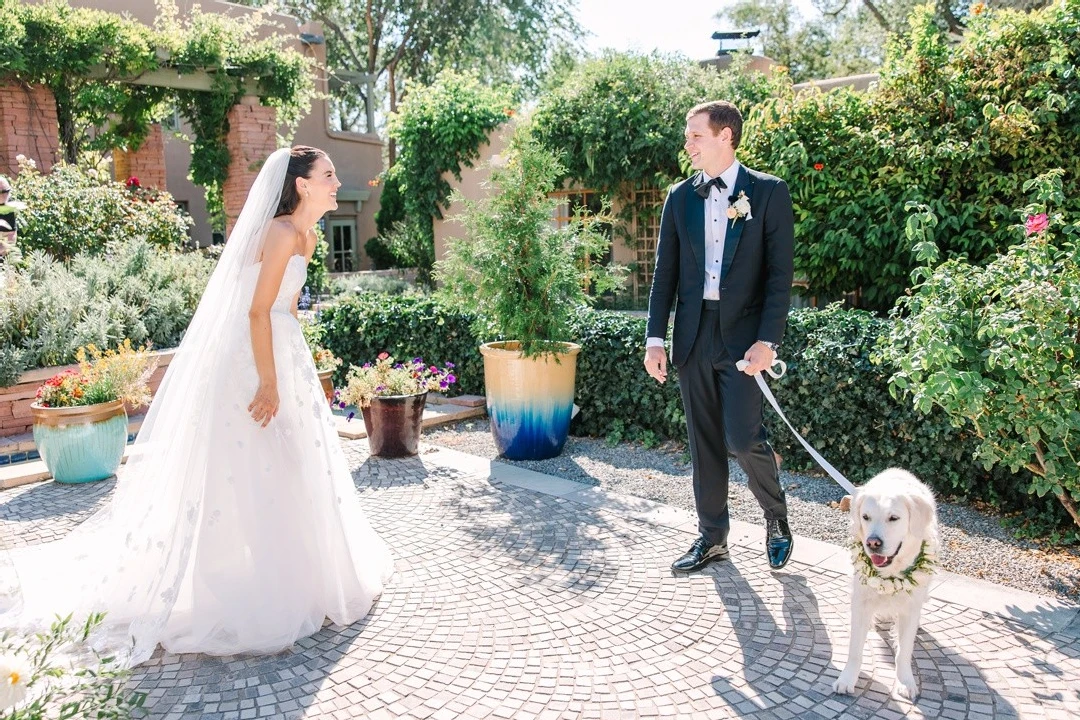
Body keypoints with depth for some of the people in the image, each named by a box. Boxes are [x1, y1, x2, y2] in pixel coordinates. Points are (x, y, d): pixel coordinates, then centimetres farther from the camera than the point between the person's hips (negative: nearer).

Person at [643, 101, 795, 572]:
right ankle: (712, 537, 25)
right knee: (703, 442, 10)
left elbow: (780, 273, -6)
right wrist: (655, 338, 3)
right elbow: (665, 273, 10)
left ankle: (776, 517, 21)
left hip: (743, 334, -4)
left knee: (743, 438, -8)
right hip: (693, 335, 4)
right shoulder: (679, 197, 10)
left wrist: (768, 340, -14)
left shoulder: (768, 193, -1)